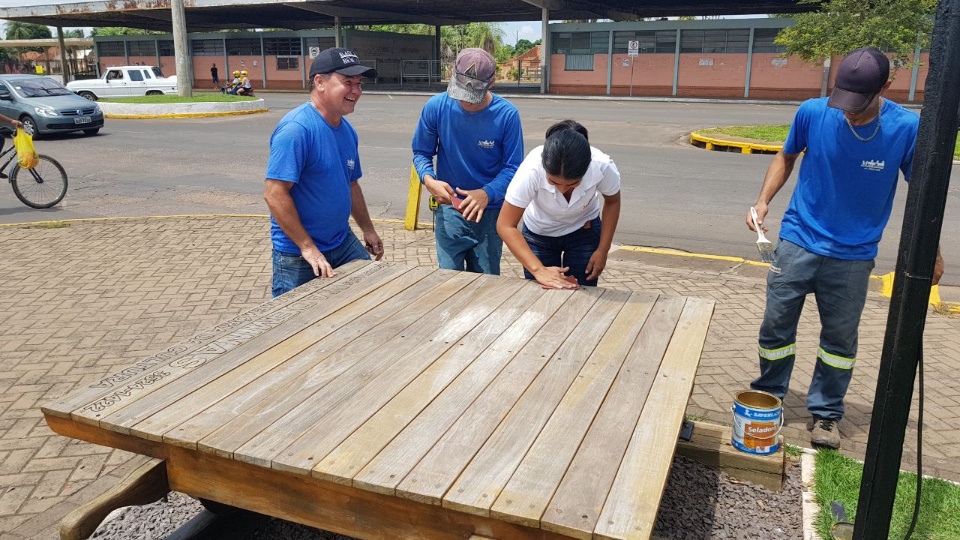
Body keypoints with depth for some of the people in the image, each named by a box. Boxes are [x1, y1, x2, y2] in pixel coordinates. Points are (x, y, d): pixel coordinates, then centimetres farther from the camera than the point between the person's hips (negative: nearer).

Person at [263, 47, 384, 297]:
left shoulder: (347, 131, 6)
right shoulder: (296, 128, -21)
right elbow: (274, 194, -24)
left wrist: (368, 229, 23)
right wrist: (308, 248, -23)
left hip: (344, 243, 8)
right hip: (298, 254, -7)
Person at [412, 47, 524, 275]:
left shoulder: (506, 115, -14)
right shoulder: (436, 107, -11)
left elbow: (512, 167, -11)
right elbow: (421, 152, 0)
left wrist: (486, 194, -28)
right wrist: (428, 179, -21)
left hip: (490, 211, 0)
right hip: (449, 208, 0)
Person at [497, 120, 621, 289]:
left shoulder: (603, 167, -32)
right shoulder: (532, 169, -37)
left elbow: (612, 202, -8)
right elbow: (506, 226, -30)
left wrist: (603, 250, -10)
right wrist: (538, 270, -39)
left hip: (584, 230, 1)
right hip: (538, 233, -1)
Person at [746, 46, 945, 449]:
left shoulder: (907, 128, -13)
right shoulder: (812, 112, -11)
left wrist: (932, 251, 4)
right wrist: (764, 200, -7)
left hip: (853, 254, 0)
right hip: (799, 241, 0)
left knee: (840, 338, 10)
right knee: (776, 325, 4)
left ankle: (825, 413, 28)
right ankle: (767, 399, 25)